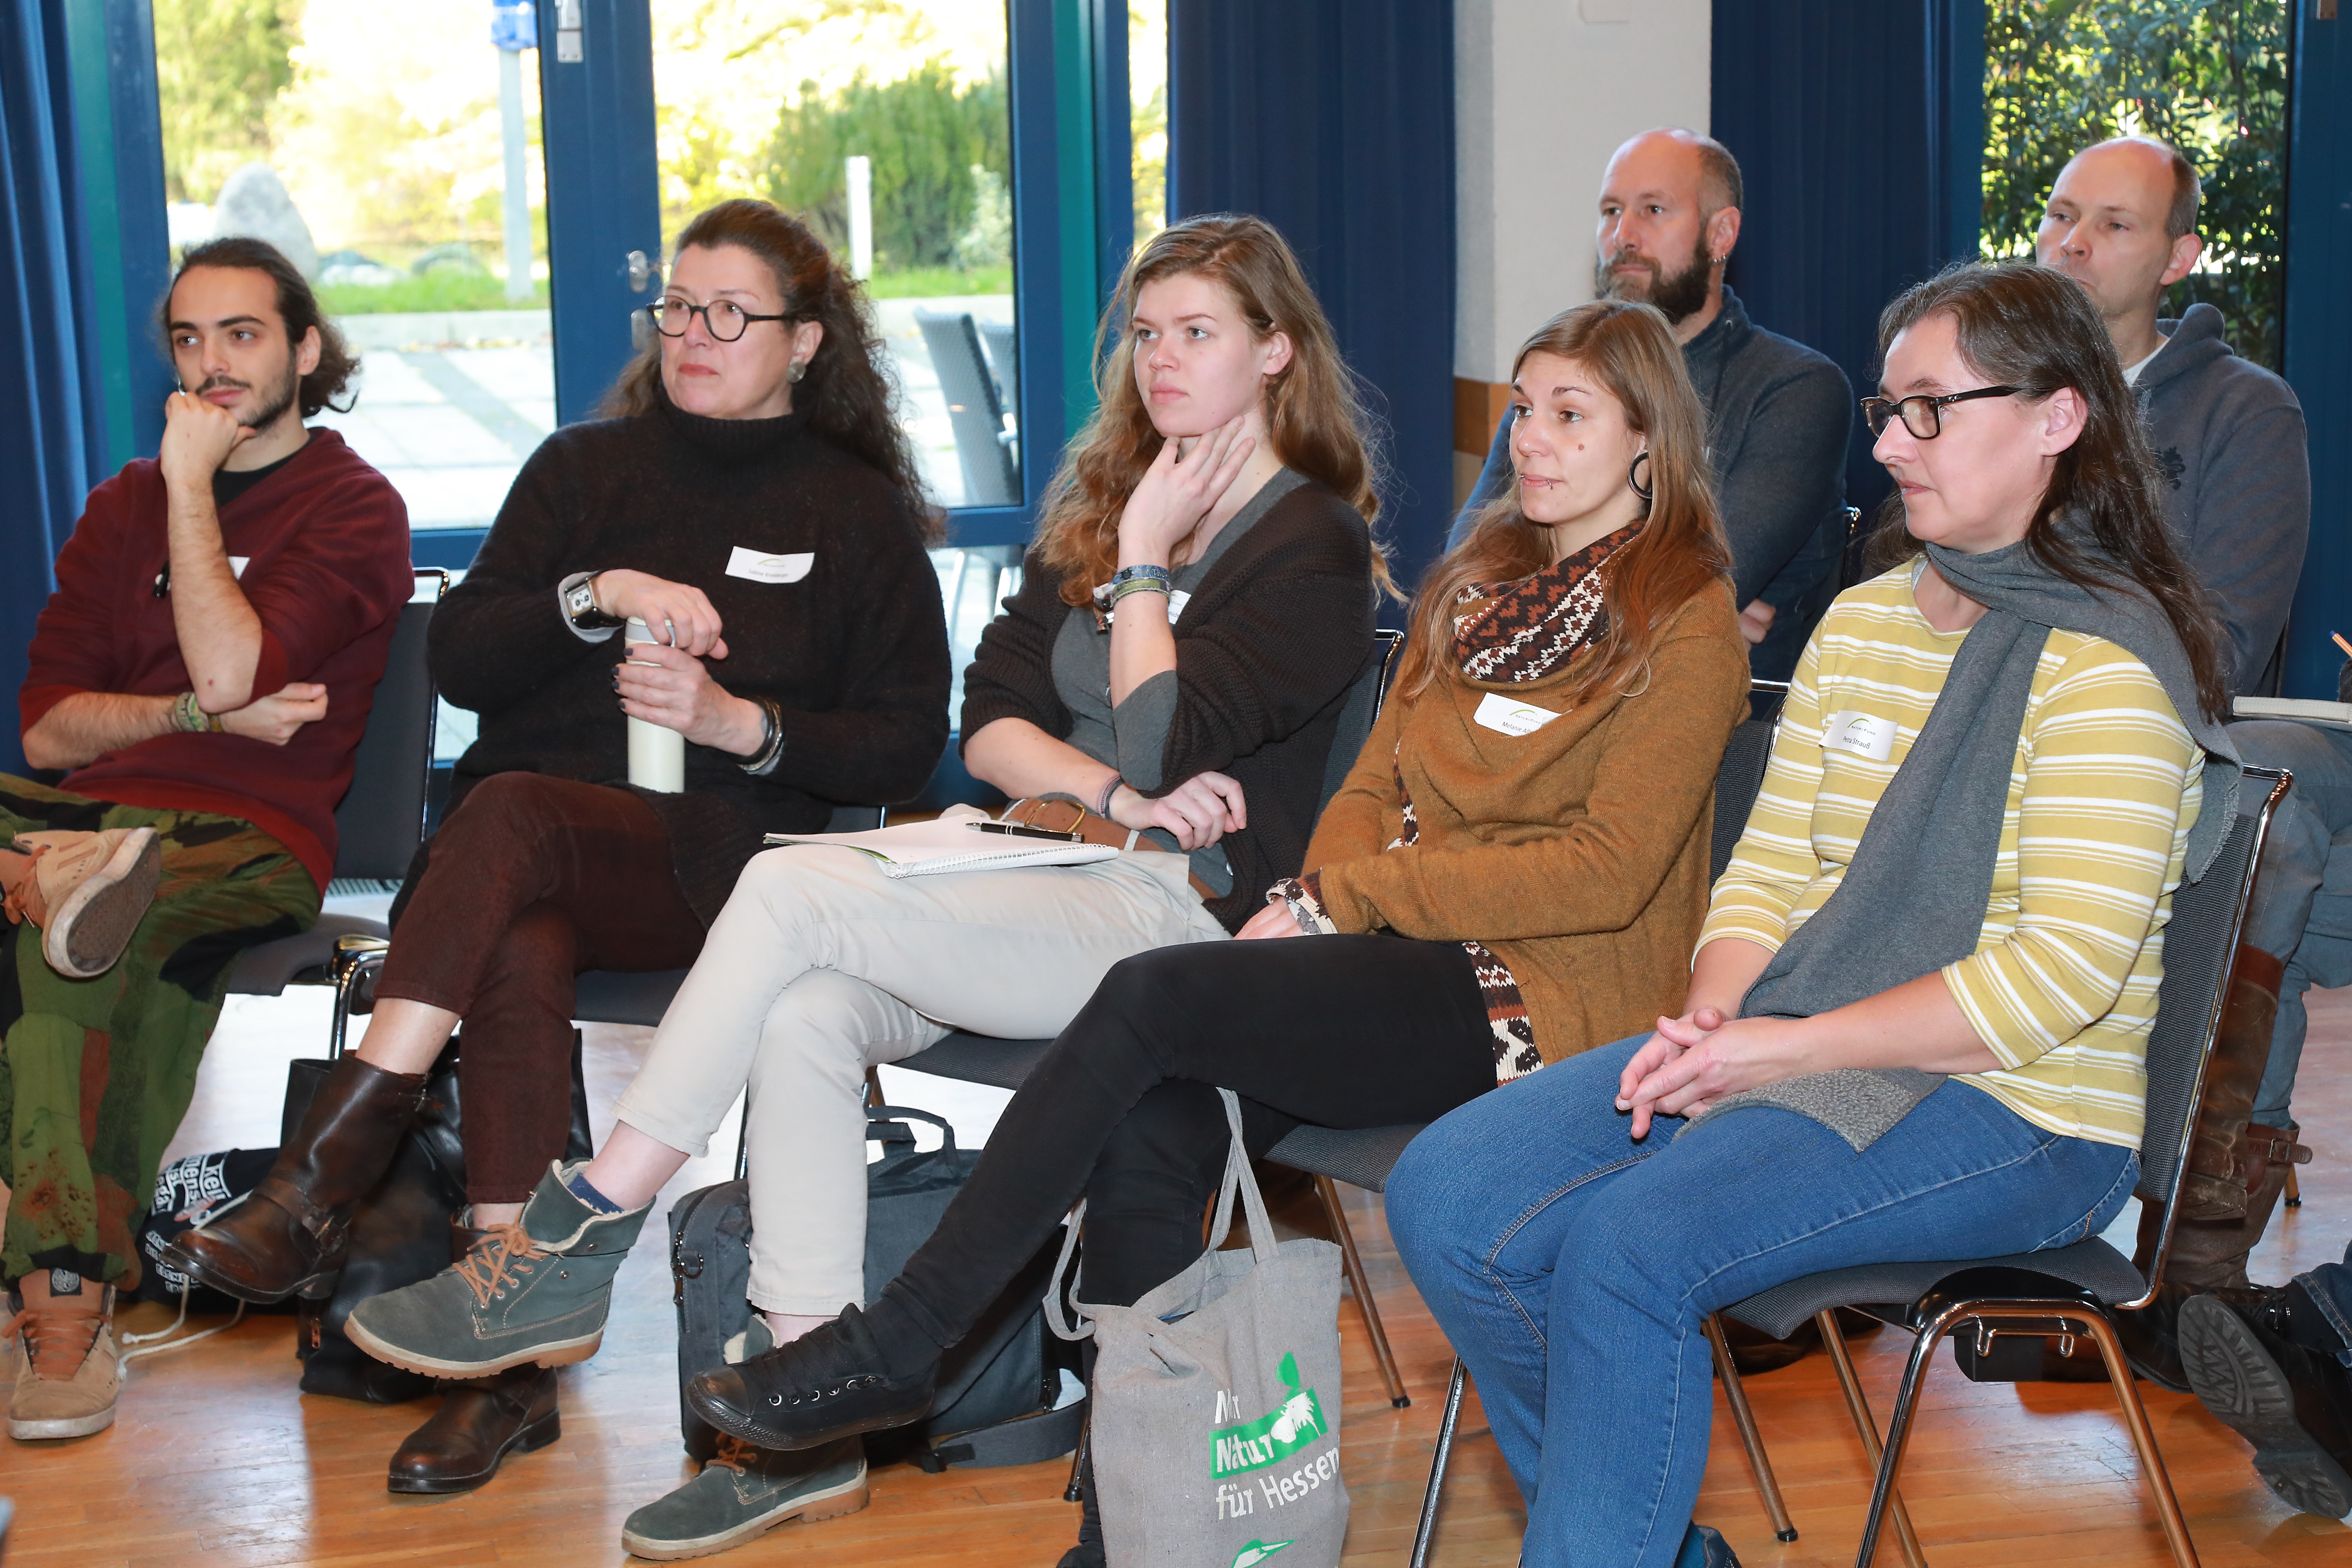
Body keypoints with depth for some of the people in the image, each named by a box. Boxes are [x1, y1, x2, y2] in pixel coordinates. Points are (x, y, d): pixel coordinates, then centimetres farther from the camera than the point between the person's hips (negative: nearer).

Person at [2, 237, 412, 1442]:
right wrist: (200, 717, -2)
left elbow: (230, 671, -12)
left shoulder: (354, 508, 6)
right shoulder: (125, 505, 25)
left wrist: (192, 482, -4)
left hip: (246, 837, -5)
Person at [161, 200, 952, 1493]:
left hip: (703, 861, -2)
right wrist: (598, 595, -9)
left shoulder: (859, 513, 13)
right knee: (522, 964, -35)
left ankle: (315, 1190, -38)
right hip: (529, 865, 3)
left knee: (510, 812, -35)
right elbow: (460, 659, 8)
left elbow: (905, 744, 5)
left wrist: (741, 722, -11)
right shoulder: (586, 468, 19)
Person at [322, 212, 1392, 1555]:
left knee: (792, 891, -25)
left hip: (1176, 912, -7)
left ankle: (578, 1246, -17)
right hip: (1042, 873, 7)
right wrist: (1117, 793, -7)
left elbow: (1168, 750, -13)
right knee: (808, 1018, -24)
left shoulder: (1316, 546, 0)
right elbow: (990, 722, 10)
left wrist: (1143, 564, -7)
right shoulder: (1099, 501, 21)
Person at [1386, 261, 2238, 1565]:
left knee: (1630, 1245, -30)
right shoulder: (1860, 622, 14)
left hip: (2016, 1113, -7)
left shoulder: (2107, 662, -11)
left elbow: (2062, 975, -18)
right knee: (1444, 1198, -10)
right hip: (1790, 1050, 8)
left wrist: (1780, 1047, -19)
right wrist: (1708, 1019, -7)